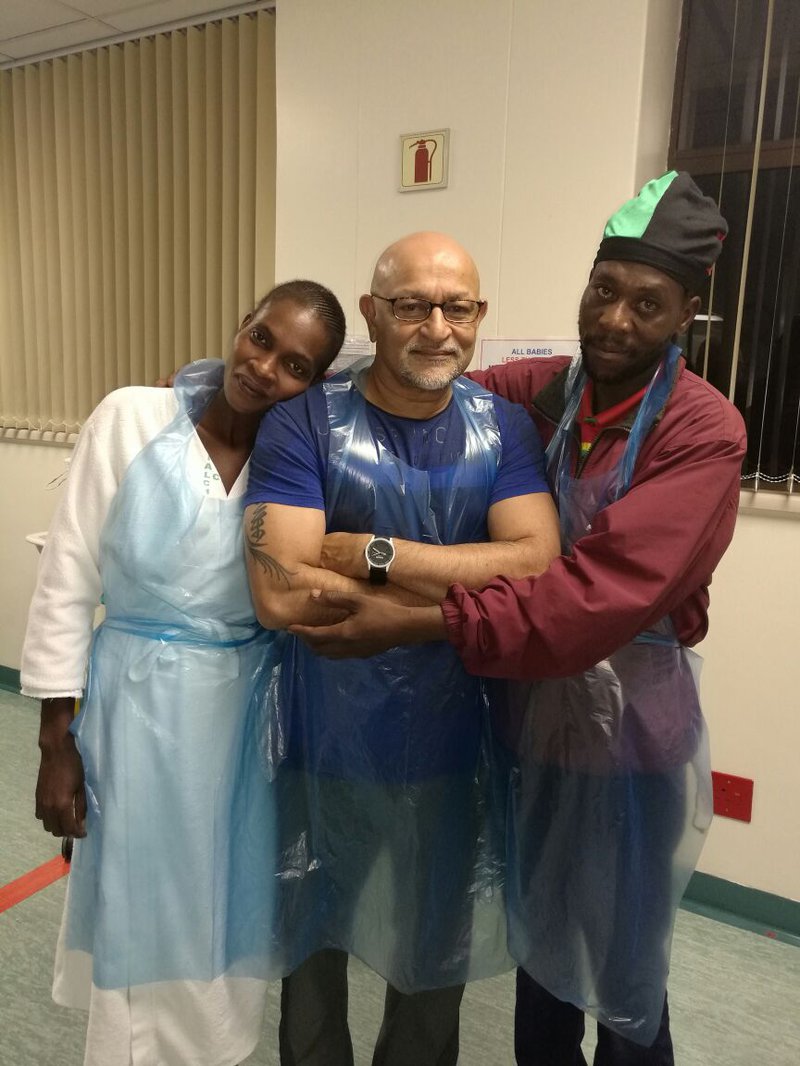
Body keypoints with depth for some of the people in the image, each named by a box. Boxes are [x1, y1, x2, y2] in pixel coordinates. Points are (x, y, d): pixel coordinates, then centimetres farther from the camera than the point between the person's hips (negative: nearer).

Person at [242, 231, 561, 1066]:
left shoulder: (505, 427, -4)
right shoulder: (303, 424, -14)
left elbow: (538, 565, -18)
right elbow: (280, 595, -25)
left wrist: (372, 553, -22)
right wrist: (464, 585, -20)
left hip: (449, 745, 2)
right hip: (324, 746, -1)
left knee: (433, 954, 24)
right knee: (313, 944, 23)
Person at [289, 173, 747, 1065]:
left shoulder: (703, 432, -18)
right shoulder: (537, 391, -2)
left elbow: (608, 588, -30)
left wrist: (416, 623, -35)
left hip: (628, 714, -4)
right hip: (528, 701, 5)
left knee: (620, 965, 16)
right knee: (536, 931, 24)